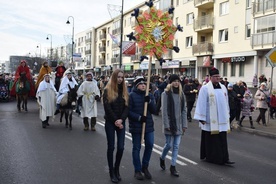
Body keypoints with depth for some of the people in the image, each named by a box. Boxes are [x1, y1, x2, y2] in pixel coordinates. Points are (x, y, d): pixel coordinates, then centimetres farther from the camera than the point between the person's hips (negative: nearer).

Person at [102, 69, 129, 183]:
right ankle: (111, 172, 14)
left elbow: (127, 107, 0)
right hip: (110, 123, -3)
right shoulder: (107, 90, -4)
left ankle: (117, 169, 19)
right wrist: (115, 121, -14)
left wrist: (121, 120, -14)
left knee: (121, 147, 0)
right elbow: (107, 107, -11)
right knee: (111, 147, 3)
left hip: (121, 122, 3)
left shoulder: (124, 91, 7)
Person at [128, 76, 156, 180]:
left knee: (150, 145, 2)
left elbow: (154, 110, 1)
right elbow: (128, 111, -11)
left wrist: (149, 101, -15)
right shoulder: (132, 95, -6)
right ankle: (137, 170, 19)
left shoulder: (150, 96, 7)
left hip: (149, 125, 4)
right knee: (136, 148, 6)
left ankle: (145, 167, 24)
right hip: (136, 126, -4)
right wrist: (139, 117, -21)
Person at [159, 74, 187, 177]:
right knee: (169, 145, 2)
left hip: (178, 124, 4)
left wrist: (184, 124, 6)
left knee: (176, 146, 4)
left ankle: (173, 166, 13)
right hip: (170, 124, -4)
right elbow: (164, 110, -10)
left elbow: (184, 110, 9)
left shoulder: (181, 94, 8)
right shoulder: (166, 94, -6)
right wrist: (166, 125, -14)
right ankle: (162, 158, 31)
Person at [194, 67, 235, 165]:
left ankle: (224, 158, 7)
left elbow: (226, 103, 15)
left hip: (221, 119, 5)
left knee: (222, 139, 3)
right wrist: (202, 118, -12)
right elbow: (202, 104, -10)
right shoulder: (205, 88, -8)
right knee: (210, 139, 5)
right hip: (210, 120, -5)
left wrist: (227, 115, 16)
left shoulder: (223, 87, 8)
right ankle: (209, 157, 19)